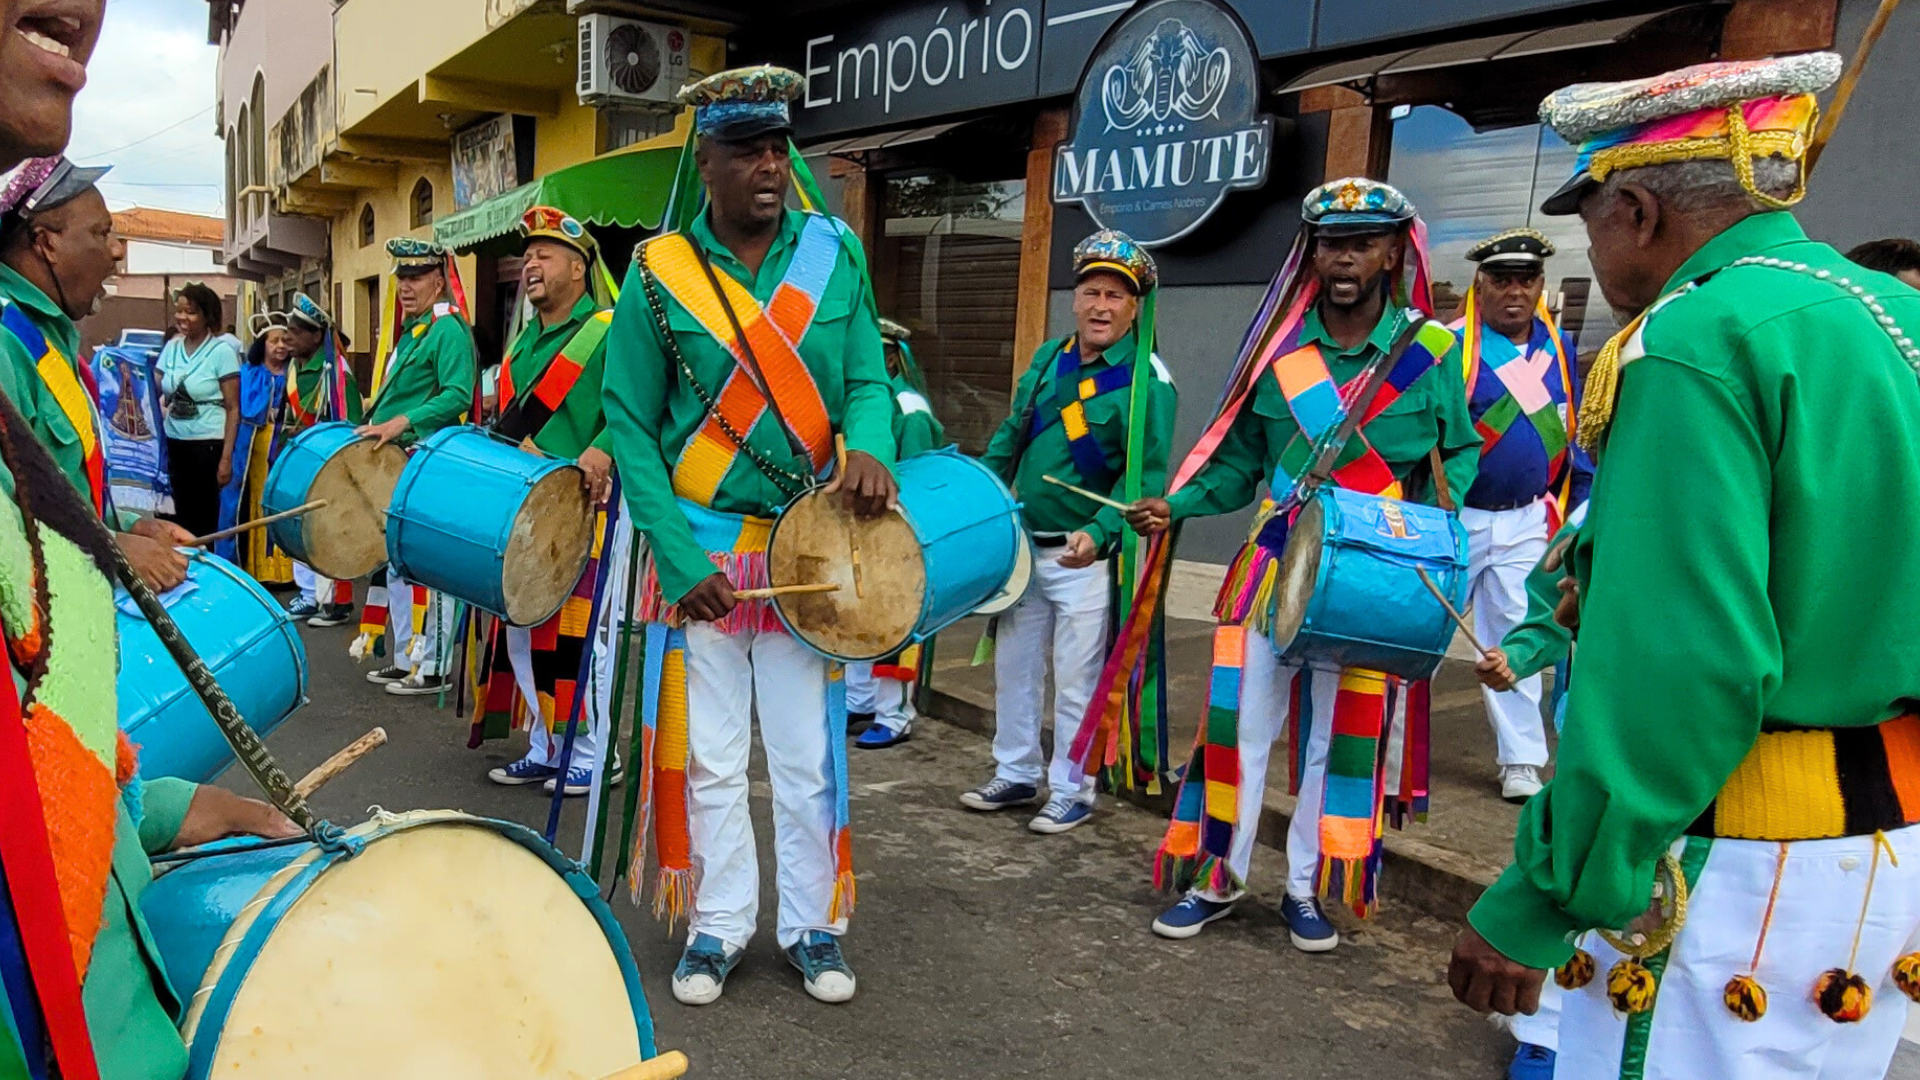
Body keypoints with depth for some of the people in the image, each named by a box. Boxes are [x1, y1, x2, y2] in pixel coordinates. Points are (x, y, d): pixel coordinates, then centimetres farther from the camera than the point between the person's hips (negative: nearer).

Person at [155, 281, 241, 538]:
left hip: (208, 444, -5)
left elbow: (233, 408, -9)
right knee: (182, 512, 11)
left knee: (205, 518, 2)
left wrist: (226, 457, -14)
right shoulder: (172, 347, 9)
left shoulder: (222, 350, -7)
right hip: (174, 442, 5)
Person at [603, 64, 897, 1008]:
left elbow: (867, 380, 4)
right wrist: (677, 556, -12)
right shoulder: (659, 272, -4)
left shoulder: (834, 254, 2)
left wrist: (870, 447, -20)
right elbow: (631, 423, -3)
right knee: (710, 754, 9)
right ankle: (717, 925, 27)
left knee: (810, 755, 8)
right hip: (702, 550, -1)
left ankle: (813, 926, 25)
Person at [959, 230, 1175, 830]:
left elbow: (1145, 475, -17)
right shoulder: (1047, 359, 8)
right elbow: (1010, 438, 17)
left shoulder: (1147, 381, -12)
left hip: (1085, 558, -6)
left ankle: (1072, 792, 19)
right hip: (1021, 546, 7)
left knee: (1076, 683, 3)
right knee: (1013, 668, 16)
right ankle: (1016, 774, 32)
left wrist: (1097, 533, -30)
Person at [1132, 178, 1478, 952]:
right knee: (1240, 724, 4)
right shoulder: (1278, 347, 3)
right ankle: (1218, 880, 21)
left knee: (1342, 739, 8)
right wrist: (1177, 506, -6)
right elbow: (1239, 463, 7)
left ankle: (1307, 891, 25)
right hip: (1272, 567, 1)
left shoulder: (1431, 351, -2)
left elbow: (1459, 454, 4)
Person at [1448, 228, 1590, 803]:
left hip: (1526, 521, 4)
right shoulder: (1450, 346, -12)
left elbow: (1571, 429, 15)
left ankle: (1522, 760, 19)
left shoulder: (1558, 346, 7)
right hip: (1454, 518, -4)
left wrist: (1583, 498, 13)